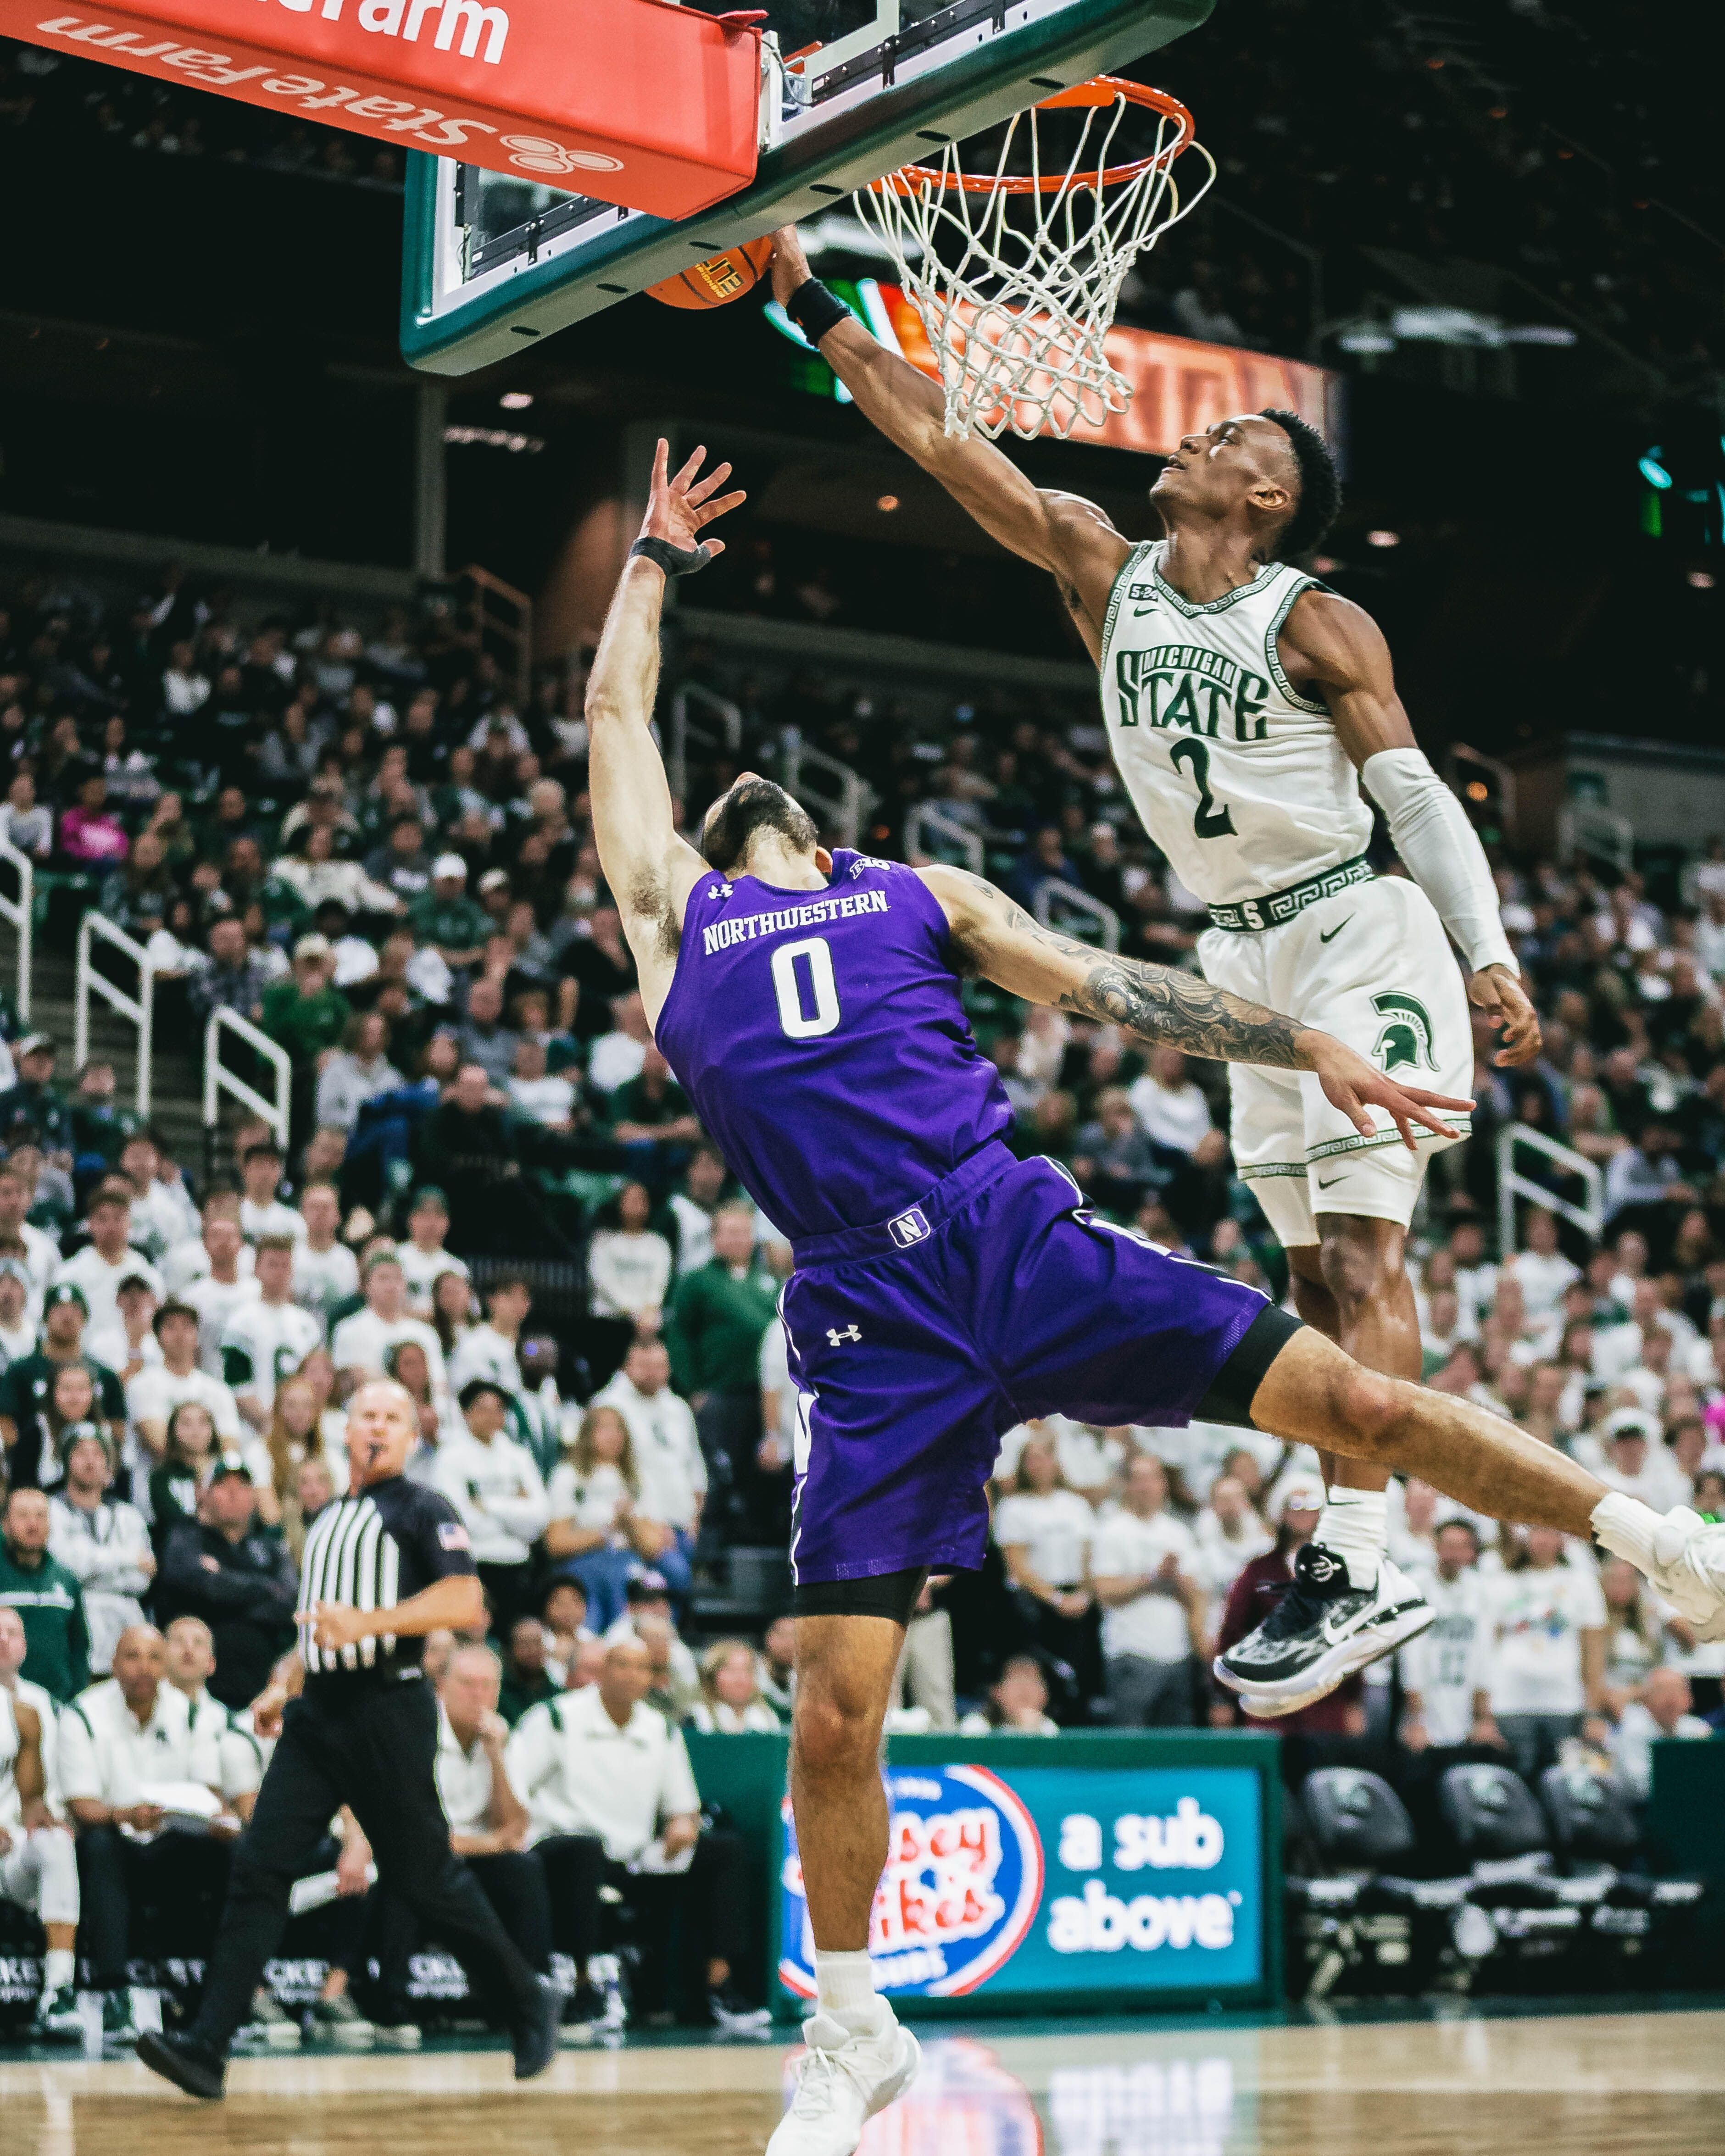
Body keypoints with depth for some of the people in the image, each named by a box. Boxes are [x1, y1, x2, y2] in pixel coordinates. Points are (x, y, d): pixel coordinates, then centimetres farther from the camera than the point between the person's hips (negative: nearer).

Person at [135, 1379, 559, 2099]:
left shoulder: (421, 1510, -2)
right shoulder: (327, 1522, 21)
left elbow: (467, 1605, -16)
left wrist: (370, 1622, -24)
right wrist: (283, 1686, 21)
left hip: (389, 1708, -6)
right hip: (318, 1712, 6)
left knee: (425, 1877, 0)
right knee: (259, 1865, -6)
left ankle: (530, 2005, 19)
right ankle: (207, 2049, -9)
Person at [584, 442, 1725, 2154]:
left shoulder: (916, 893, 23)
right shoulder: (673, 914, 21)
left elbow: (1110, 988, 20)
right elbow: (614, 711, 29)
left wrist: (1308, 1049, 14)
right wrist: (652, 561, 43)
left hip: (1018, 1240, 0)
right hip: (873, 1322, 0)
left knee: (1353, 1401, -10)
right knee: (834, 1705, -4)